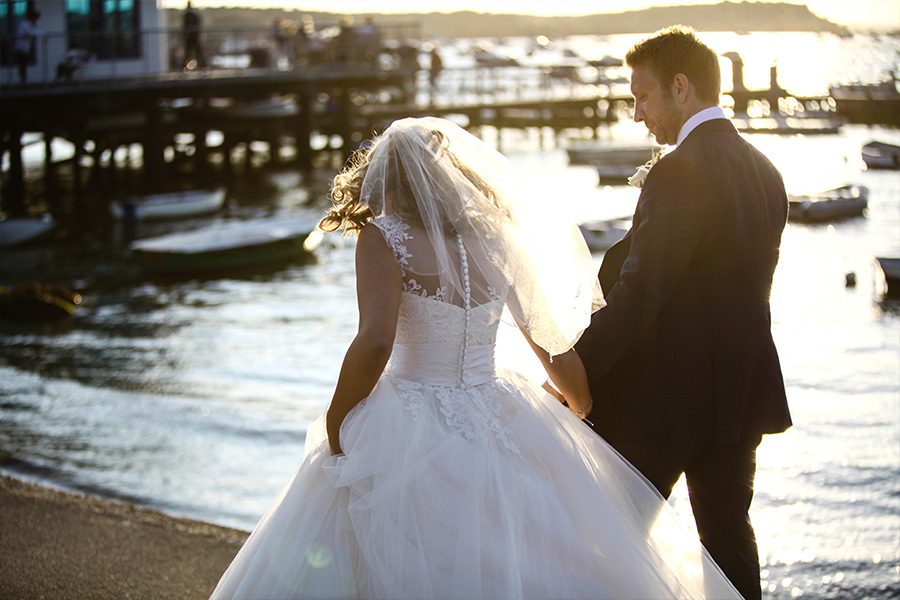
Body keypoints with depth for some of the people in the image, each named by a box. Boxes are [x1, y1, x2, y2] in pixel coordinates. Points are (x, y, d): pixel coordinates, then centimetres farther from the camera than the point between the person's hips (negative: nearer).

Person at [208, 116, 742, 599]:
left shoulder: (385, 237, -8)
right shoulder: (497, 240, 6)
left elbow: (375, 344, -22)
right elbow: (558, 350, 11)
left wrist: (333, 431, -9)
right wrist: (587, 419, 28)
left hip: (412, 439, -4)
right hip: (501, 433, 4)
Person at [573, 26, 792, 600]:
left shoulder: (679, 172, -18)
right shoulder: (765, 171, 9)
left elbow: (637, 295, -23)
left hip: (665, 397, -8)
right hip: (741, 390, 8)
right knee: (728, 527, 14)